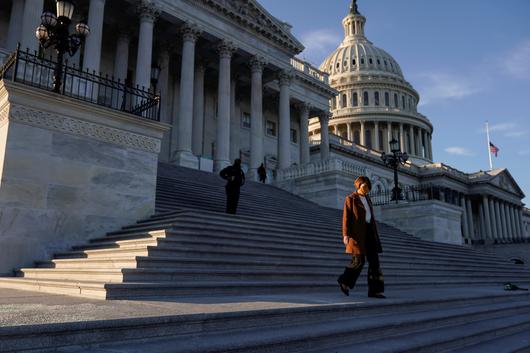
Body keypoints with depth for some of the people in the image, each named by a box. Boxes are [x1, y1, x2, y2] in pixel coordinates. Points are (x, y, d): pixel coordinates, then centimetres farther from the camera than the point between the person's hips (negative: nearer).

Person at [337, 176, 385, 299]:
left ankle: (374, 290, 0)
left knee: (374, 261, -2)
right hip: (357, 232, -7)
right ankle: (344, 280, 13)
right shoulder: (350, 198, -4)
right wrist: (346, 235, -18)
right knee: (359, 261, -8)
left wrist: (374, 235, 18)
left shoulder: (367, 199, 18)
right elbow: (346, 217, -10)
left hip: (368, 232, 7)